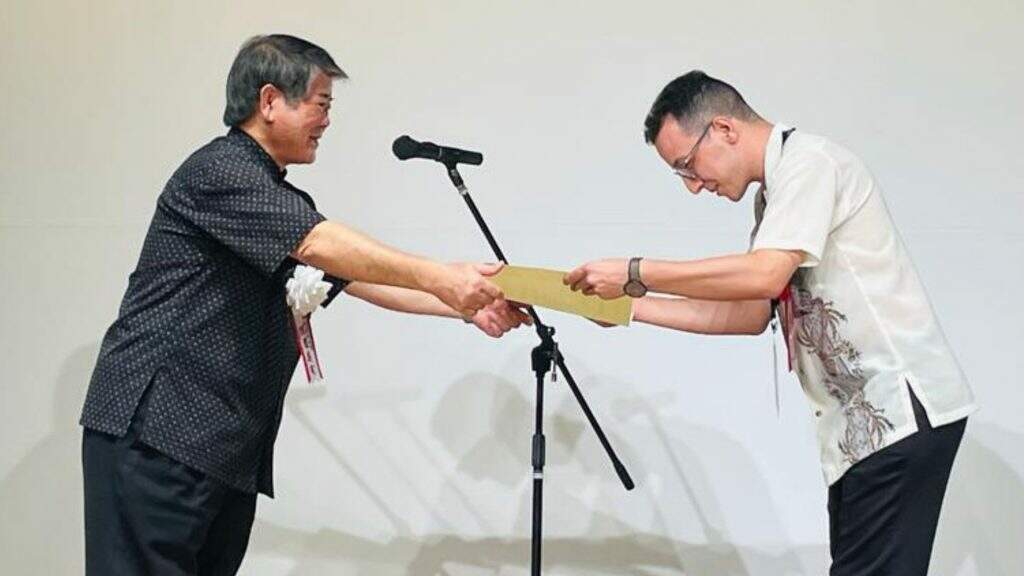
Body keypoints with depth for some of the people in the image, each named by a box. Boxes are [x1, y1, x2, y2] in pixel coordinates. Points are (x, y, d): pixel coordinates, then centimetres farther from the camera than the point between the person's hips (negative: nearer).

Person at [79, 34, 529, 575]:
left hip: (226, 445, 9)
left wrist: (461, 304, 10)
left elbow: (355, 275, 20)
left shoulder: (281, 200, 22)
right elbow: (321, 245, -19)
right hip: (154, 427, -9)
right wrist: (436, 276, -18)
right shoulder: (219, 170, -8)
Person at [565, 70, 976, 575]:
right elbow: (751, 314, 17)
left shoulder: (809, 160, -11)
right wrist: (632, 307, 13)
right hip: (866, 420, 10)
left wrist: (635, 274, -15)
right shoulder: (774, 197, 18)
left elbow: (763, 274, -23)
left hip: (901, 408, -10)